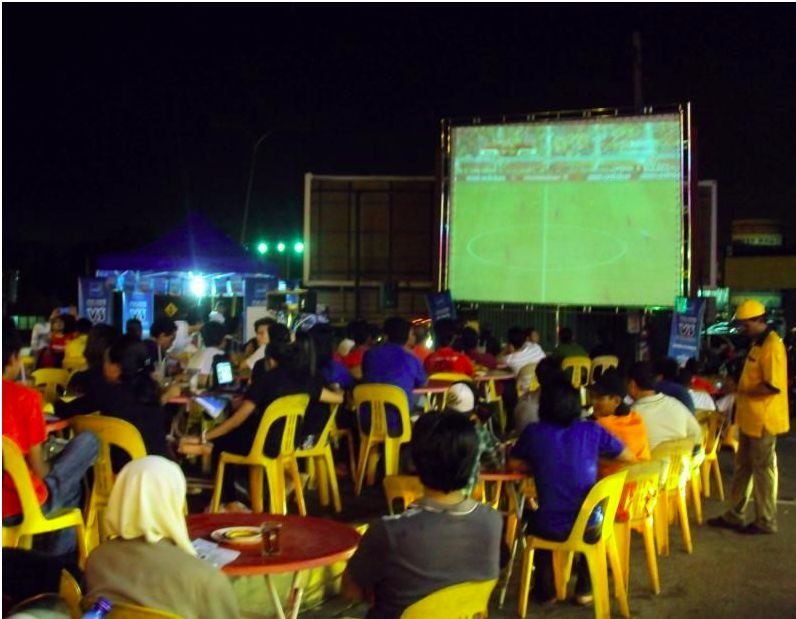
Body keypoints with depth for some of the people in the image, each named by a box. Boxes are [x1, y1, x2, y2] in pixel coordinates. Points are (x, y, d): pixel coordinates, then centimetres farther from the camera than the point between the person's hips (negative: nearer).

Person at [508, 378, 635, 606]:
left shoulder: (533, 432, -7)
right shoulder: (592, 431, -6)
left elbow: (513, 464, 8)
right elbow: (629, 457, 7)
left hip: (549, 529, 0)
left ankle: (546, 589, 38)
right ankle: (585, 588, 36)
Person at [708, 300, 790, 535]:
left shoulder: (772, 346, -19)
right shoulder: (758, 343, 13)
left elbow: (774, 386, -26)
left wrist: (743, 392, -16)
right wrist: (740, 390, 8)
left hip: (763, 420, -10)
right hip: (750, 419, 10)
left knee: (763, 470, 1)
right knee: (743, 468, 16)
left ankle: (766, 522, 13)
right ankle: (735, 515, 25)